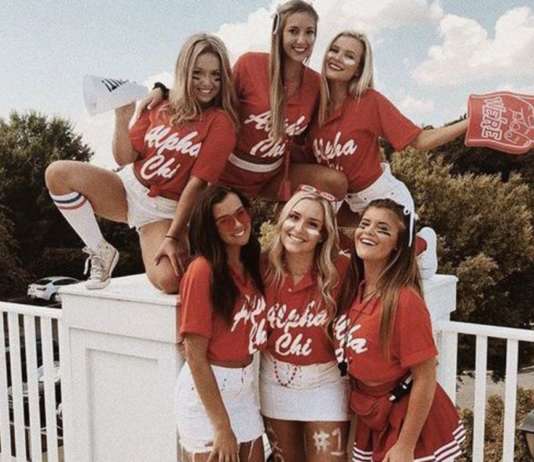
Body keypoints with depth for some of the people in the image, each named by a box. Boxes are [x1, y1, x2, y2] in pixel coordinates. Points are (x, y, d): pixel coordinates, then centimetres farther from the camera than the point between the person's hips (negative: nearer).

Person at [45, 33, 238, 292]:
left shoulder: (220, 123, -11)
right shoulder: (162, 107, 1)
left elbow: (196, 183, -17)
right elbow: (124, 158, 1)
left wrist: (173, 237, -20)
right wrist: (122, 118, -16)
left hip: (166, 210, -4)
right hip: (129, 188, 5)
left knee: (169, 280, -30)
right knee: (58, 173, -17)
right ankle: (100, 251, -1)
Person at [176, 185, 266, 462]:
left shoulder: (251, 263, 2)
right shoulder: (203, 270, -19)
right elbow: (194, 354, -19)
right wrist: (221, 425, -17)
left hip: (246, 385, 7)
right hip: (206, 388, -6)